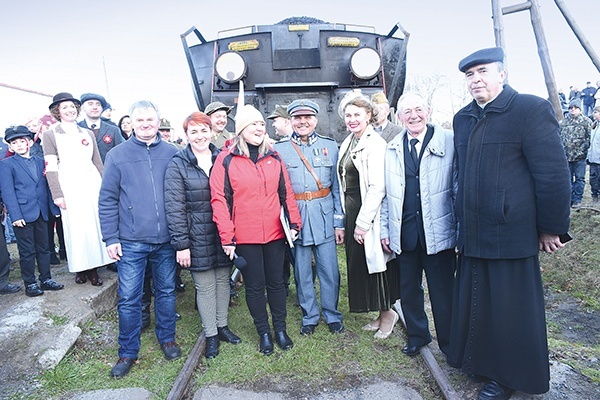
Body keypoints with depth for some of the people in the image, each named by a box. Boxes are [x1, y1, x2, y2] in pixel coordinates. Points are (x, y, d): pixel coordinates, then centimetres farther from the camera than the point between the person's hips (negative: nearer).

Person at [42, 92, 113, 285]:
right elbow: (50, 168, -1)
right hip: (69, 187, -3)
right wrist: (57, 195, -9)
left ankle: (93, 268, 10)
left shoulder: (87, 133, 15)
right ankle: (80, 269, 10)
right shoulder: (50, 135, 5)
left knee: (95, 225, 1)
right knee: (75, 228, -2)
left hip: (92, 184, 3)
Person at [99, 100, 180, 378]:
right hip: (131, 241, -1)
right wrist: (110, 238, -4)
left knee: (166, 292, 14)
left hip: (166, 240, 1)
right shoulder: (117, 155, 1)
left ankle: (167, 338, 34)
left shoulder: (172, 154, 3)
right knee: (129, 298, 6)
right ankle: (128, 352, 23)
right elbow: (107, 200, 1)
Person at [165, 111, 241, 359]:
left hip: (223, 233, 4)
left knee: (223, 280, 15)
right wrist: (181, 243, -13)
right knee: (205, 286, 7)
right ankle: (211, 335, 24)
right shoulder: (178, 165, -5)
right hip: (197, 236, -3)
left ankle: (222, 326, 34)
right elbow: (174, 208, -9)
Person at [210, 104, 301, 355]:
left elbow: (286, 193, 8)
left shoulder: (274, 158, 6)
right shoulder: (226, 160, -5)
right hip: (245, 237, -3)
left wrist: (294, 222, 0)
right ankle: (263, 332, 29)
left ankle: (280, 328, 32)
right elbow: (219, 200, -7)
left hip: (275, 233, 3)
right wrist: (227, 237, -11)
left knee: (276, 281, 14)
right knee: (254, 285, 11)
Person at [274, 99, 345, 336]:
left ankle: (332, 314, 27)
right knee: (302, 272, 10)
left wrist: (339, 222, 1)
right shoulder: (279, 149, 3)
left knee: (330, 270, 5)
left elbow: (337, 187, 5)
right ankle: (309, 316, 29)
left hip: (324, 216, 0)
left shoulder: (330, 146, 5)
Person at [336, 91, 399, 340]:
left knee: (374, 263, 3)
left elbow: (377, 188, -19)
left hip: (370, 215, -8)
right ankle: (381, 314, 30)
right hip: (352, 212, 8)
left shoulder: (375, 144, -13)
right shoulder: (348, 144, 13)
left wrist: (363, 222, -19)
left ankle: (387, 313, 24)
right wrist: (345, 220, 12)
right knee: (358, 264, 14)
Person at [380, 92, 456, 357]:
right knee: (408, 290, 16)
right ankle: (417, 335, 38)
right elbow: (386, 194, 9)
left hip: (438, 233, -3)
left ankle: (449, 344, 31)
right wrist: (385, 229, 7)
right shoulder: (392, 149, 7)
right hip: (403, 233, 4)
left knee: (443, 292, 9)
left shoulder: (449, 142, -5)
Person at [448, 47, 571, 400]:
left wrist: (551, 228, -8)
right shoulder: (463, 118, 10)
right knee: (475, 304, 17)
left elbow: (554, 173, -11)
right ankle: (482, 361, 39)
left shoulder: (532, 109, -9)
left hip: (511, 234, -6)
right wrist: (463, 220, 15)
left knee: (511, 309, 8)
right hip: (473, 234, 6)